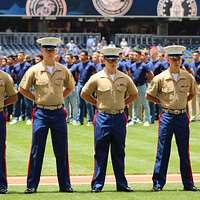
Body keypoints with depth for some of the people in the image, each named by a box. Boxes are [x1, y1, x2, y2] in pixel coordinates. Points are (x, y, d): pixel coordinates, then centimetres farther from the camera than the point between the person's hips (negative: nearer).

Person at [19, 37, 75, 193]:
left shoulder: (63, 70, 3)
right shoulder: (34, 70, -3)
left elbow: (70, 87, 19)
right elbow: (23, 89, 6)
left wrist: (60, 98, 8)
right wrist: (36, 99, 0)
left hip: (59, 113, 2)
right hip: (41, 114, -2)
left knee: (62, 151, 5)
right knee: (37, 151, 0)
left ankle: (65, 185, 11)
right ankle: (32, 185, 3)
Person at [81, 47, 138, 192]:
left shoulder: (125, 78, 5)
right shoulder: (97, 78, -2)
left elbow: (134, 94, 19)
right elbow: (84, 94, 8)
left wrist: (123, 104, 9)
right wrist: (97, 104, 4)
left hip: (120, 118, 2)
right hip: (103, 118, -2)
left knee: (119, 153, 8)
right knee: (100, 153, 1)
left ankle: (122, 184, 12)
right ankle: (97, 184, 5)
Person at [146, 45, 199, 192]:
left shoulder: (188, 77, 2)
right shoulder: (160, 78, -4)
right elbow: (149, 95, 6)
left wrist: (183, 102, 7)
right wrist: (162, 103, 1)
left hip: (182, 117, 2)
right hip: (167, 117, -2)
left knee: (184, 152, 6)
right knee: (163, 152, 0)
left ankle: (188, 183, 11)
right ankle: (158, 183, 6)